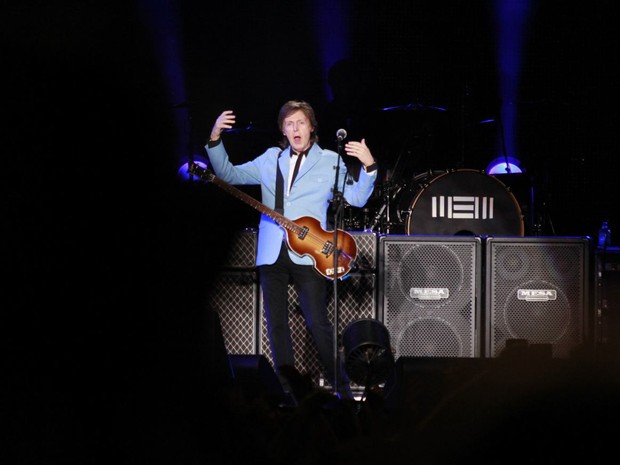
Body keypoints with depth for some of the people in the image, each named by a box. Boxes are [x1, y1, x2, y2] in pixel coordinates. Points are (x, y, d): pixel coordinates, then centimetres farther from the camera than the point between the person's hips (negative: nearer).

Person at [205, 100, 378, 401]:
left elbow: (356, 198, 2)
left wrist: (368, 167, -14)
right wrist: (215, 139, 3)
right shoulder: (270, 159, 14)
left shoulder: (330, 161, 6)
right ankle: (287, 392, 12)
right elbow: (229, 175, 15)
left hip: (307, 254, -4)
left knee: (318, 323, -9)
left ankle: (342, 389, 1)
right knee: (277, 325, 4)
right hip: (271, 254, 4)